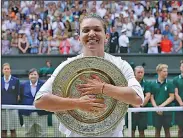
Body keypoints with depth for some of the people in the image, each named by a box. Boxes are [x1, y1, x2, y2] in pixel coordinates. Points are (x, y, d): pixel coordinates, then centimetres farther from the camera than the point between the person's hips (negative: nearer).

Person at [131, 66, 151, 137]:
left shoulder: (146, 83, 5)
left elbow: (148, 96, -4)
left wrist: (141, 106, -12)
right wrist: (135, 106, -12)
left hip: (142, 110, 1)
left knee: (141, 131, 5)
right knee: (132, 131, 1)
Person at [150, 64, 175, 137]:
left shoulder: (169, 83, 0)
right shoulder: (153, 84, 3)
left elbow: (171, 97, -3)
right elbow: (152, 97, 4)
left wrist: (162, 105, -11)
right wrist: (156, 107, -10)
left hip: (167, 110, -1)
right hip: (157, 111, 1)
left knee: (167, 130, 4)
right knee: (157, 130, 6)